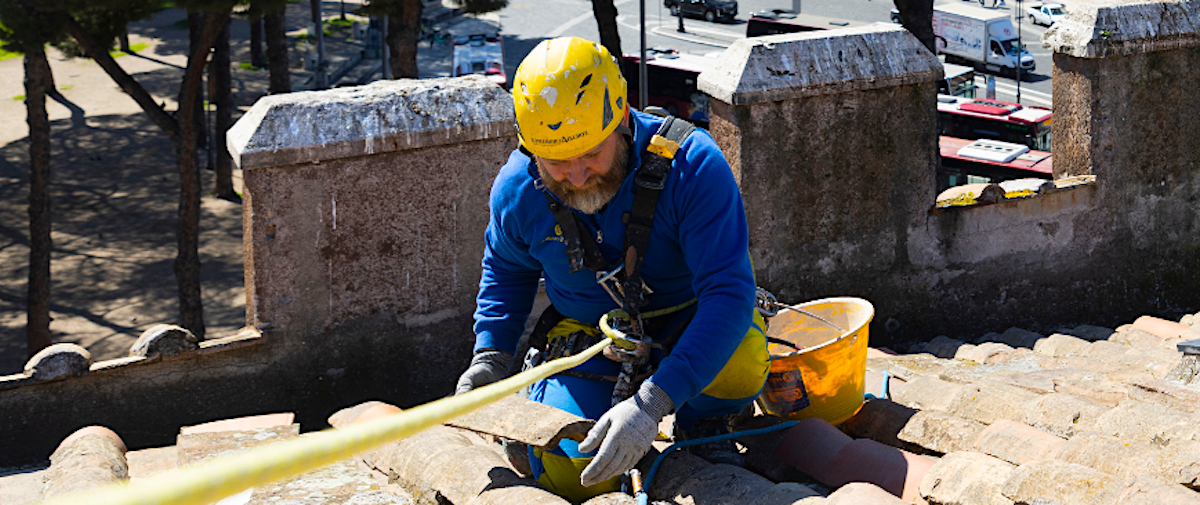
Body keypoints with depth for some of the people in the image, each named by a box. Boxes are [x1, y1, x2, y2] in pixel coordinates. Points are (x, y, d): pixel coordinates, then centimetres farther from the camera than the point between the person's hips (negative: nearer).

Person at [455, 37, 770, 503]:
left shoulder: (692, 165, -29)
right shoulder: (518, 189, -14)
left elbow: (729, 291, -35)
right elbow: (506, 270, 11)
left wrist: (652, 403, -45)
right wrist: (490, 355, -4)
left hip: (686, 323, -2)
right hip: (587, 335, 2)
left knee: (741, 360, -37)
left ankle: (702, 426, 1)